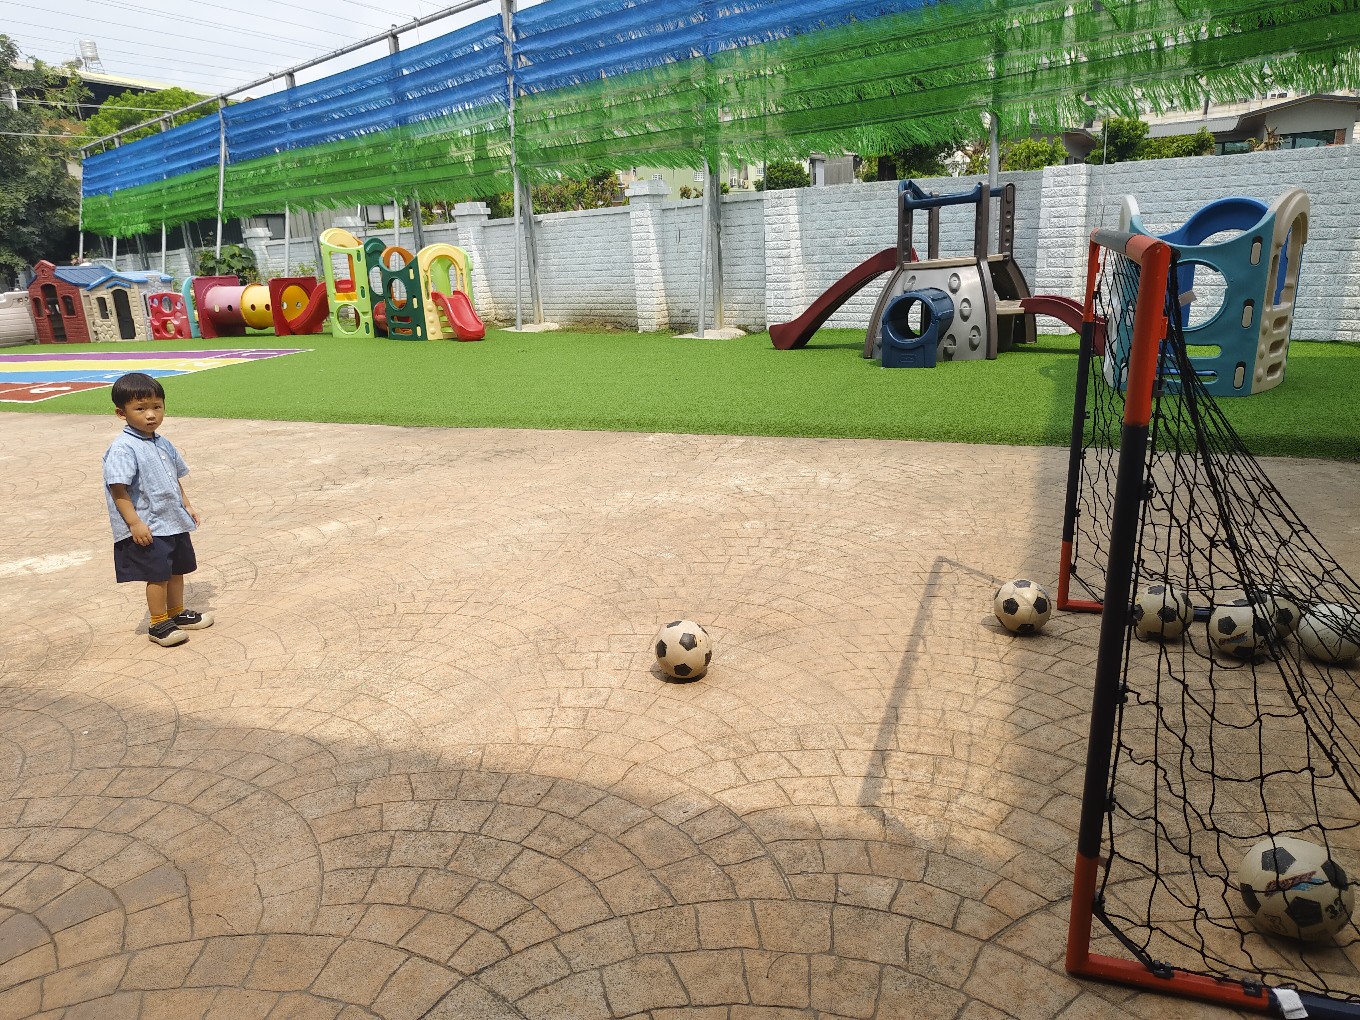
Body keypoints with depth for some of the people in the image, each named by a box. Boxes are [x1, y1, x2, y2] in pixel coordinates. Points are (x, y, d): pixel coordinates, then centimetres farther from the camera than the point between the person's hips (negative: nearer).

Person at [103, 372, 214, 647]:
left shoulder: (163, 444, 9)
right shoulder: (122, 449, -17)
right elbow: (118, 489, -21)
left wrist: (187, 505, 15)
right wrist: (134, 523, -24)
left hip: (174, 522, 8)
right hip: (148, 528, -8)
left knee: (177, 569, 18)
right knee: (158, 575, -2)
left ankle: (177, 613, 35)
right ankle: (158, 624, 13)